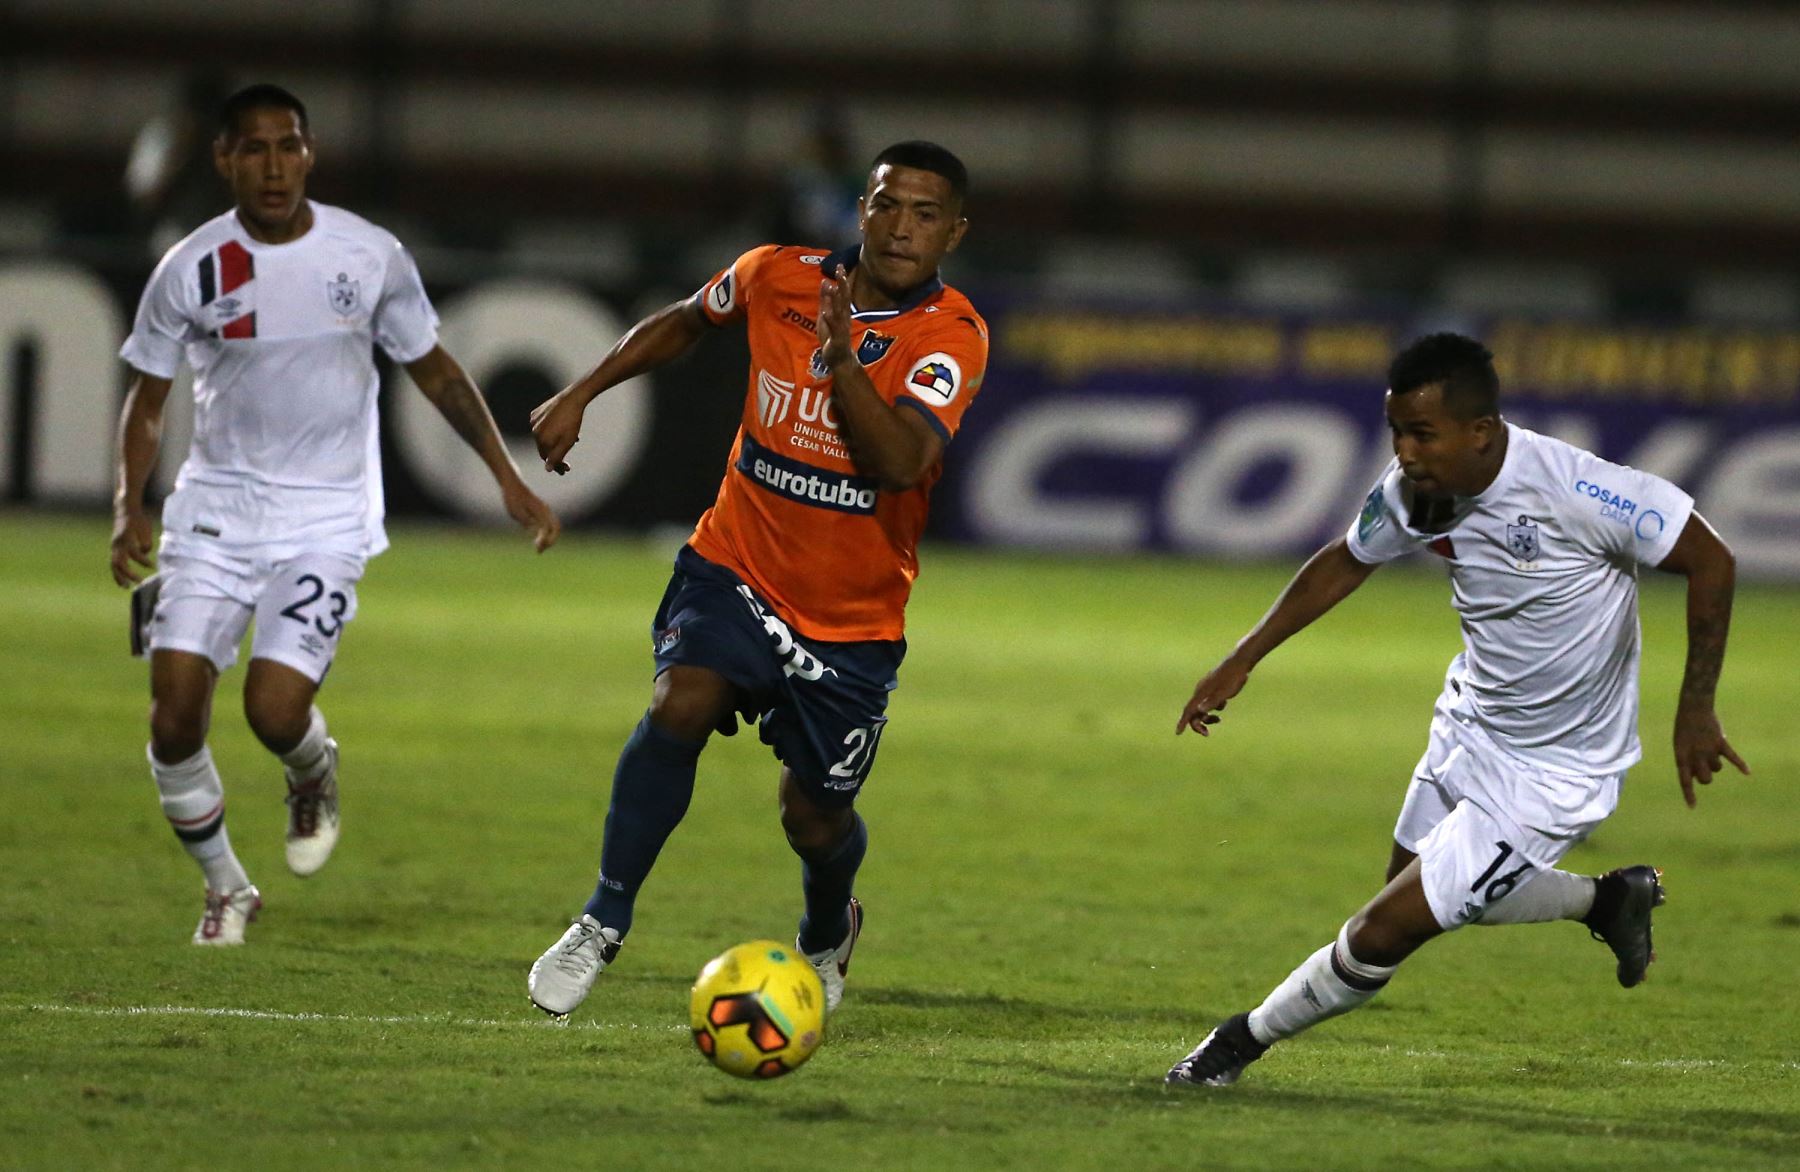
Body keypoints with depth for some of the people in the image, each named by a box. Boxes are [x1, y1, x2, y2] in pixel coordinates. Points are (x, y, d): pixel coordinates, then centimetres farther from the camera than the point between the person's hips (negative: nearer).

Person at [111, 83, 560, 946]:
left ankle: (314, 777, 20)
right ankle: (225, 887, 15)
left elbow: (433, 369, 11)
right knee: (174, 708, -9)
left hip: (327, 518, -1)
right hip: (216, 509, 1)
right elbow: (146, 398, 6)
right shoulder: (191, 270, -4)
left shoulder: (371, 257, -3)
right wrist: (129, 506, -9)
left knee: (275, 707, -19)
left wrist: (508, 478, 8)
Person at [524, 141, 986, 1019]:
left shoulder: (952, 336, -15)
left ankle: (827, 937, 43)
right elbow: (684, 322, 17)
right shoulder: (777, 277, -6)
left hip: (853, 616, -1)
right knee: (679, 706, -27)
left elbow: (902, 461, -31)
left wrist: (842, 358, -42)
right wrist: (581, 394, 11)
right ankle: (603, 925, -14)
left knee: (816, 821, 7)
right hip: (738, 563, 1)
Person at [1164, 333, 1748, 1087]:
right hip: (1469, 730, 8)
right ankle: (1609, 901, 41)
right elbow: (1347, 562, 10)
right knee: (1425, 892, 25)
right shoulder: (1415, 490, -12)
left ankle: (1247, 1039, 17)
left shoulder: (1570, 490, -32)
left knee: (1387, 931, -6)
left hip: (1549, 774, -8)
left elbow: (1709, 559, -22)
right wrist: (1243, 659, 8)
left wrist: (1695, 711, -20)